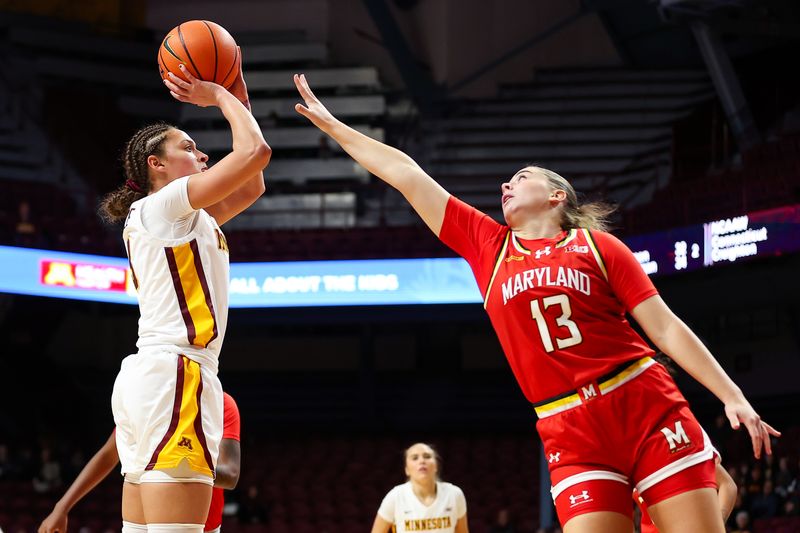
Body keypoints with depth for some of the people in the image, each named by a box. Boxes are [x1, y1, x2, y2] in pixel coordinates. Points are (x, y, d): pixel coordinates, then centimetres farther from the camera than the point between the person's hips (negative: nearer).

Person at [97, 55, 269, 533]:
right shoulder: (163, 204, -3)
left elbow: (251, 186, 29)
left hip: (148, 380, 10)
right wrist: (219, 95, 5)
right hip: (174, 375, -10)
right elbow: (256, 151, -11)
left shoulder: (186, 219, 23)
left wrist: (235, 91, 26)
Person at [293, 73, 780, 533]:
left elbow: (665, 327, 4)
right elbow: (404, 173, 18)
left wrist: (733, 397, -3)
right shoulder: (488, 245, 15)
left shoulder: (595, 246, 7)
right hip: (574, 434, 2)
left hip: (646, 409, -2)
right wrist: (330, 124, 24)